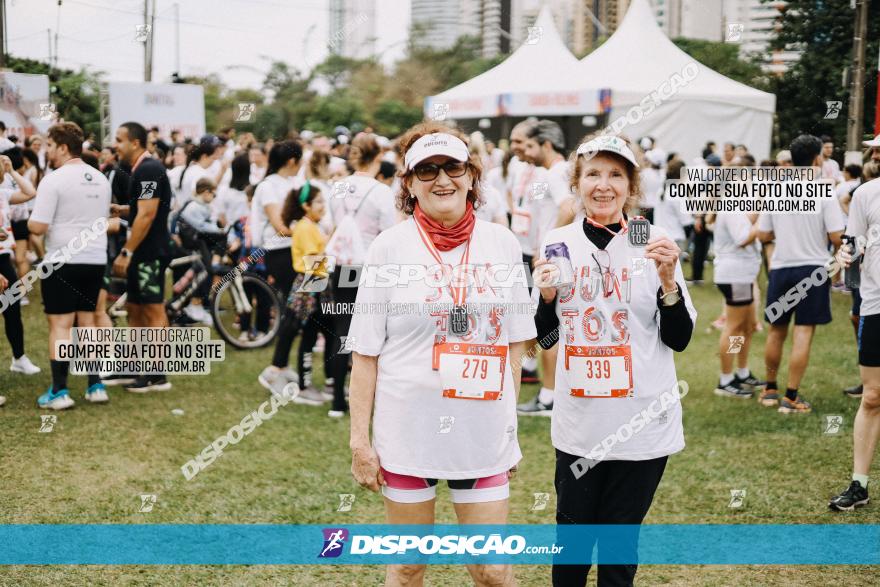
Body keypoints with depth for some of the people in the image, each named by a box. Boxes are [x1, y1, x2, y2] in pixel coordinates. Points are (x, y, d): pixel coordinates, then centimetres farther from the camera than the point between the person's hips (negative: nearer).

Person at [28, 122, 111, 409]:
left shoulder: (54, 180, -13)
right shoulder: (101, 180, 9)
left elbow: (38, 226, -16)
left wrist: (29, 221, 4)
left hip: (62, 260, -6)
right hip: (96, 259, 6)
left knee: (60, 325, -1)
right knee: (87, 322, 14)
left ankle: (59, 391, -1)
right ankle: (96, 386, 14)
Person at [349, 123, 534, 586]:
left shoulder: (502, 245, 1)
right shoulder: (390, 248, -5)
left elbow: (514, 344, 9)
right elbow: (365, 353, -3)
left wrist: (511, 426, 9)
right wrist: (359, 440, -4)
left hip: (483, 432, 1)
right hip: (408, 430, -1)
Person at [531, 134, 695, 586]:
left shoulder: (654, 244, -4)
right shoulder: (558, 244, 2)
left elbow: (679, 339, -4)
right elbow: (545, 337, 10)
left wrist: (668, 280, -19)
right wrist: (547, 296, -10)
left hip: (642, 420, -2)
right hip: (578, 418, 2)